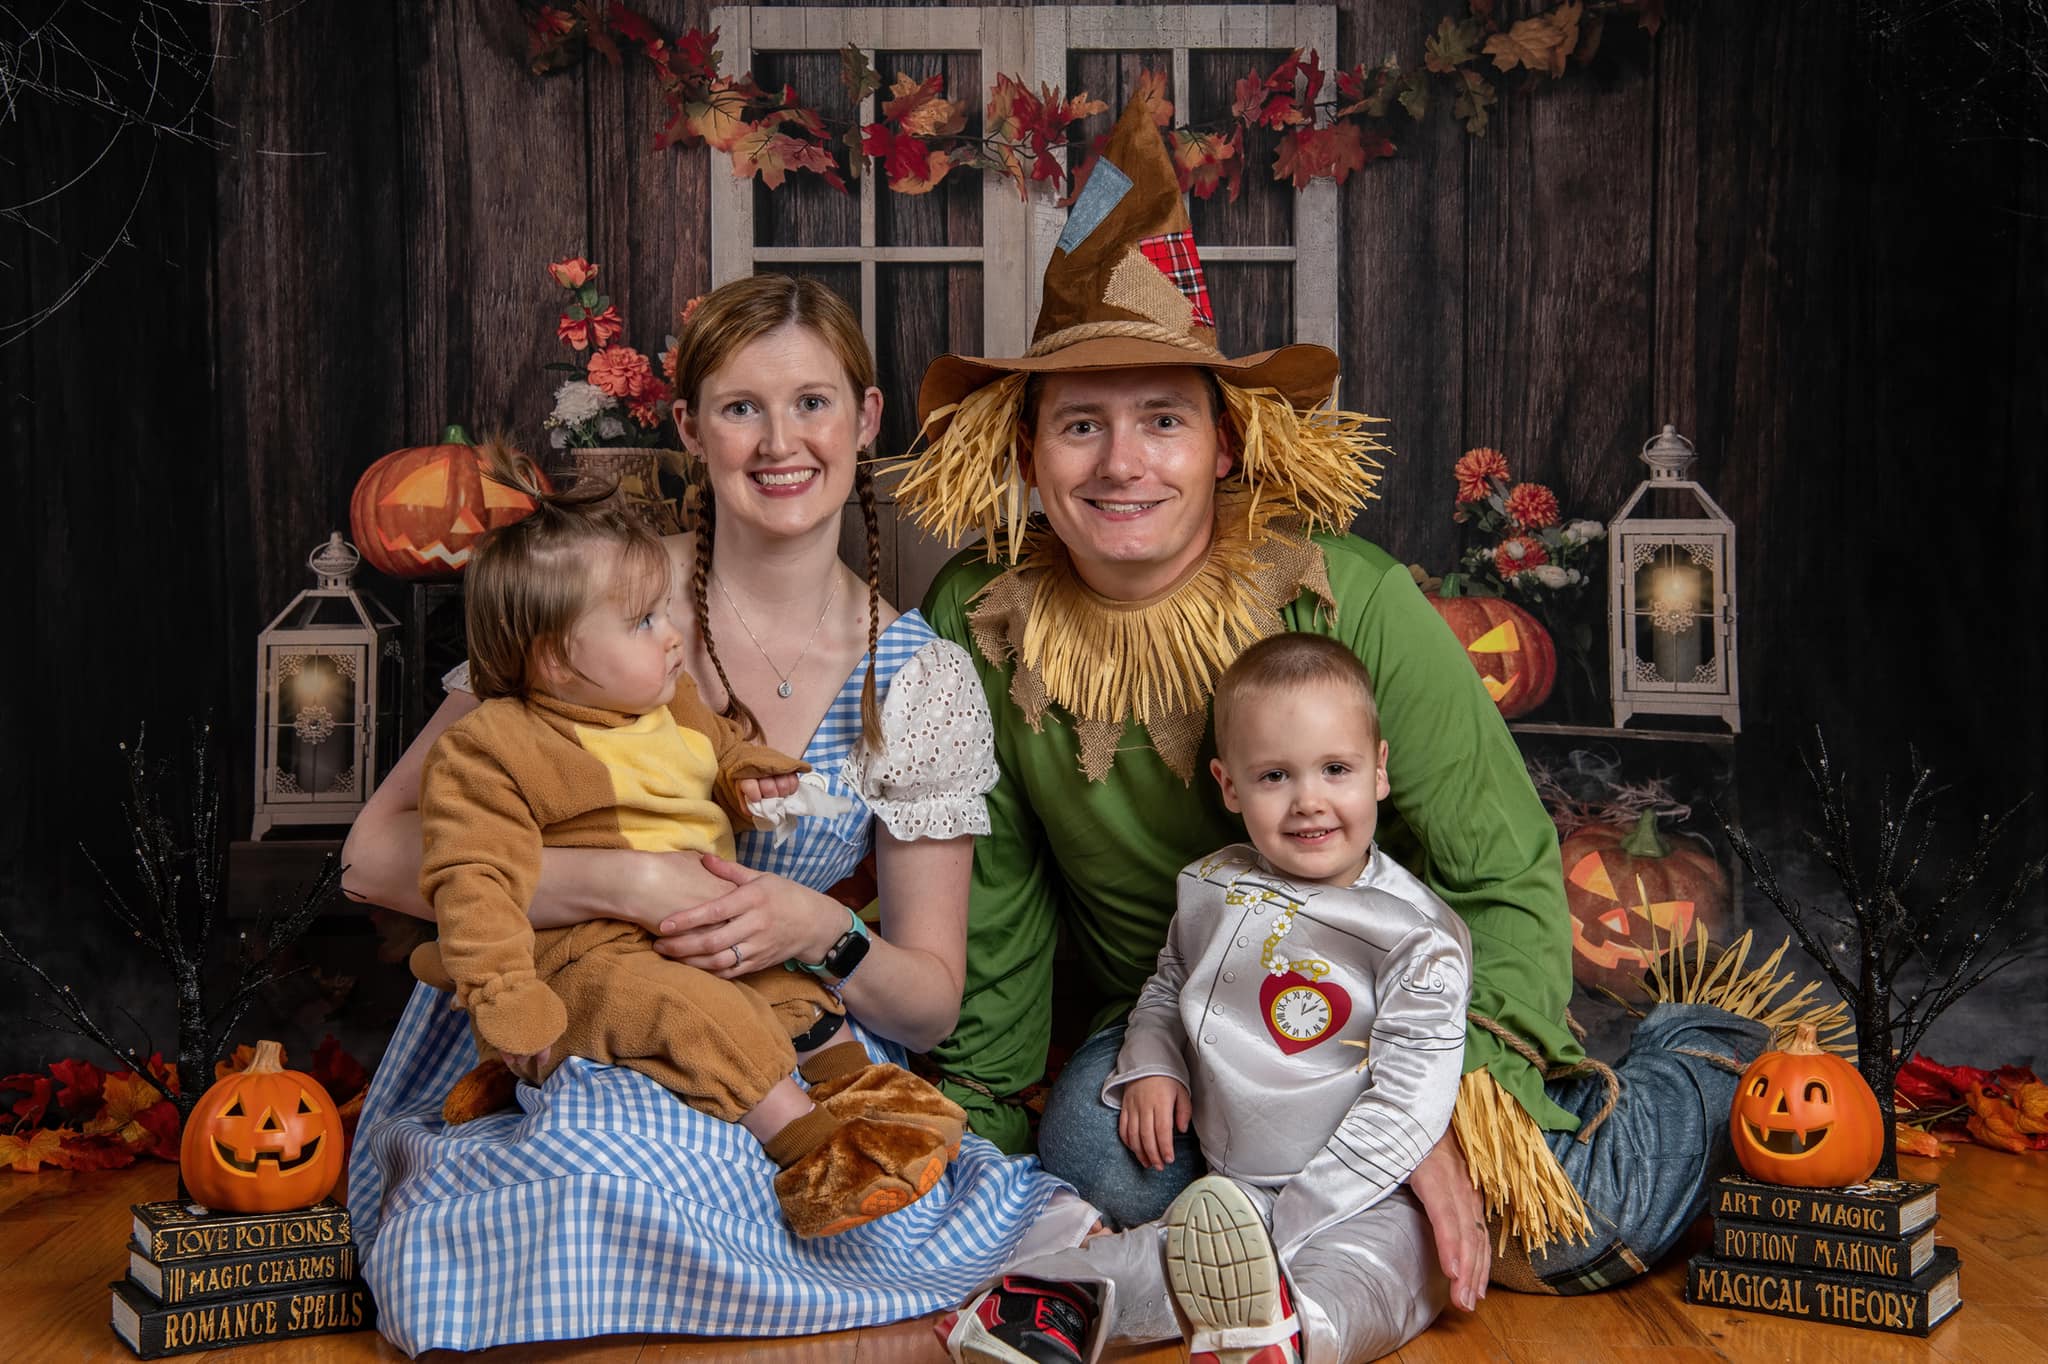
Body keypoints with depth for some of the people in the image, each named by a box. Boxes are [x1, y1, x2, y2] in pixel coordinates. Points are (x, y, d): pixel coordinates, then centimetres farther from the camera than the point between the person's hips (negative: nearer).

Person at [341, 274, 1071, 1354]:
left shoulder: (922, 681, 2)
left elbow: (929, 1002, 4)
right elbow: (379, 852, -9)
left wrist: (821, 932, -19)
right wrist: (626, 882, -23)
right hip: (527, 1050, -2)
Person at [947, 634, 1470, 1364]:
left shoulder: (1417, 935, -10)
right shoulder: (1211, 892, 8)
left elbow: (1407, 1104, -14)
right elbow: (1165, 990, 27)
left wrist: (1296, 1217, -19)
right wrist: (1150, 1066, 3)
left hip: (1366, 1199, -6)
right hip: (1227, 1188, 6)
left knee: (1346, 1283, -38)